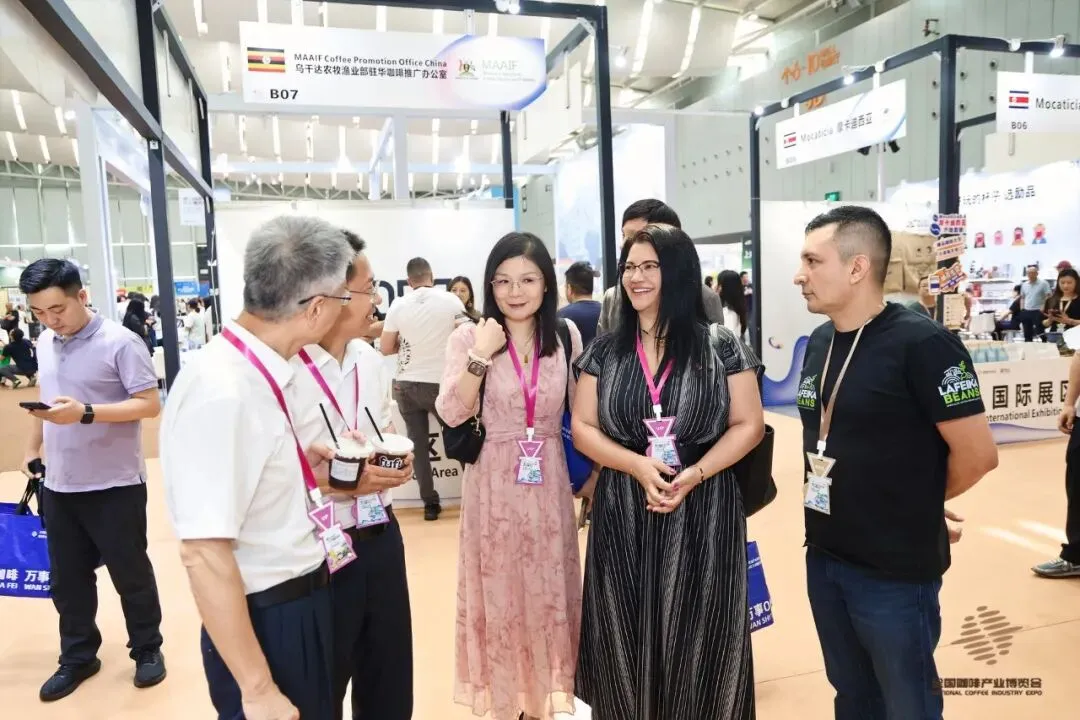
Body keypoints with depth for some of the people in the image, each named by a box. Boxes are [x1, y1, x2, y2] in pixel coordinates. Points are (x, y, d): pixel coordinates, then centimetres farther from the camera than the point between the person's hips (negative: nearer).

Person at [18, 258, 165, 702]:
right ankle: (77, 658, 32)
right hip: (58, 486, 6)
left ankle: (147, 650, 27)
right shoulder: (45, 344, 7)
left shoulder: (120, 342, -15)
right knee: (67, 578, 15)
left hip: (114, 486, -6)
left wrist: (86, 413, -27)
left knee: (130, 574, 8)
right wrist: (32, 449, 21)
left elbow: (150, 404, -18)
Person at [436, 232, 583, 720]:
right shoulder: (469, 337, -7)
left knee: (550, 589, 12)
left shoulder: (567, 336, 1)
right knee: (499, 590, 9)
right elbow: (451, 414, -15)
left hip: (550, 482, 2)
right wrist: (481, 356, -24)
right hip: (494, 484, -2)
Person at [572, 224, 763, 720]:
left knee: (698, 635, 8)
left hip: (703, 511, -1)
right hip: (623, 514, 2)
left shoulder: (720, 348, -2)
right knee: (628, 636, 10)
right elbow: (582, 429, 3)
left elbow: (748, 425, -1)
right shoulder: (604, 351, 4)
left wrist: (693, 474, -16)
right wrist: (638, 464, -14)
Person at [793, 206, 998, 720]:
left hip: (896, 571, -6)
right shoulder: (819, 343, 4)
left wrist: (920, 504, 0)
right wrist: (851, 501, 7)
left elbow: (977, 454, -15)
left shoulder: (922, 344, -18)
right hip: (823, 558, 6)